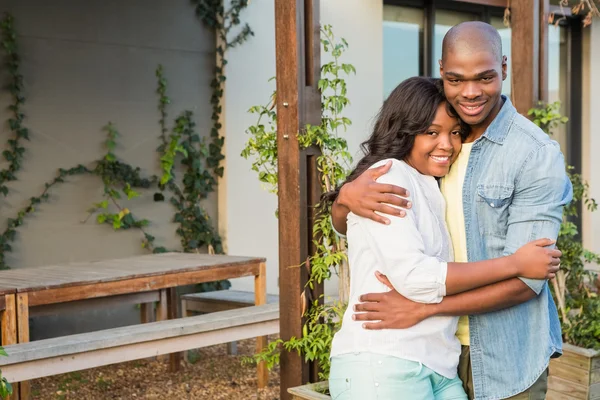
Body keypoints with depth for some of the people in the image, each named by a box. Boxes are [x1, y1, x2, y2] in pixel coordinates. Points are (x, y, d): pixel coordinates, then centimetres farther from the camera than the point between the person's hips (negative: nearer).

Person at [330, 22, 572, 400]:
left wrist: (421, 307, -22)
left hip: (506, 359, -4)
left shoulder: (537, 154, -13)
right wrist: (348, 197, -20)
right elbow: (345, 225, 4)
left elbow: (525, 278, -17)